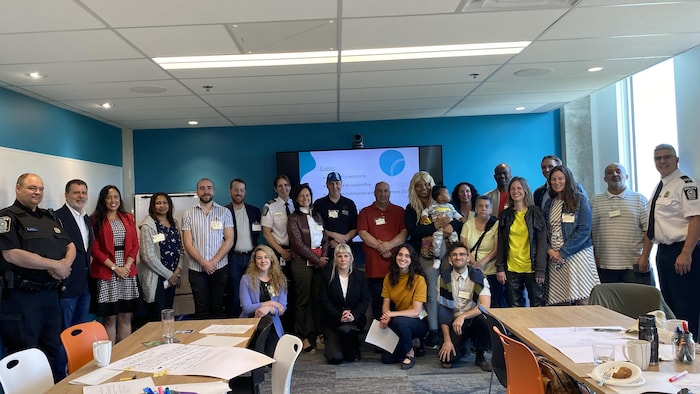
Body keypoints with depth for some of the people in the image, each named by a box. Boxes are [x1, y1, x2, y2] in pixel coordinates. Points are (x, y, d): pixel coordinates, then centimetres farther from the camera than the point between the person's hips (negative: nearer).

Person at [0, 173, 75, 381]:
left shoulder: (49, 217, 15)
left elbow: (70, 246, 15)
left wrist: (65, 263, -8)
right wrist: (55, 265, -15)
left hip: (50, 293, 7)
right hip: (21, 296, -6)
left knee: (53, 351, 14)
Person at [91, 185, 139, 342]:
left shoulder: (128, 218, 13)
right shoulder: (96, 220, 1)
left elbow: (135, 245, 9)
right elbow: (95, 249, -5)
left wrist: (127, 266, -6)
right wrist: (115, 267, -11)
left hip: (127, 272, 4)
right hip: (106, 273, -4)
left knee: (126, 317, 7)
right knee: (109, 318, 0)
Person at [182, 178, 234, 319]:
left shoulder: (224, 212, 3)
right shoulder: (188, 214, 4)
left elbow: (229, 240, -2)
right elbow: (188, 244, -1)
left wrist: (213, 261, -10)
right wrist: (203, 262, -11)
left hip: (219, 267, 0)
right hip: (197, 269, 0)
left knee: (218, 307, 8)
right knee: (201, 309, 6)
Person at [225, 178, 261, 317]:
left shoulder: (254, 211, 11)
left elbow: (258, 232, 13)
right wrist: (225, 255, -5)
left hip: (251, 257, 3)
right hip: (233, 259, -2)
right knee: (234, 295, 2)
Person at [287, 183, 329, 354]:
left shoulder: (317, 216, 15)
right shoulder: (294, 218, 0)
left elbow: (325, 239, 13)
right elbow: (298, 244, -8)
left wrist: (324, 257, -3)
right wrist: (317, 259, -9)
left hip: (320, 261, 5)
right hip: (302, 262, -5)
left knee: (318, 299, 5)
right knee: (303, 300, -1)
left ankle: (316, 333, 13)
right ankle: (303, 337, 6)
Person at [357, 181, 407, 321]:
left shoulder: (399, 211, 13)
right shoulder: (365, 212, 11)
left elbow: (404, 232, 3)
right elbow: (362, 233, 0)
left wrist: (390, 245, -13)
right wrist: (380, 247, -10)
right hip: (375, 267, 0)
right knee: (378, 302, 2)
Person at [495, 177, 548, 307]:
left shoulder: (536, 213, 1)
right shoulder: (505, 215, 9)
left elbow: (542, 243, -2)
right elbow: (501, 243, 9)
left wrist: (541, 270, -9)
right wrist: (500, 268, 1)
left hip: (532, 268, -2)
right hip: (511, 269, 2)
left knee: (537, 305, 1)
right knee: (515, 307, 6)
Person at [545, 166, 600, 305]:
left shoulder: (580, 199, 1)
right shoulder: (549, 204, 17)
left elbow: (584, 230, -8)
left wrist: (563, 252, -11)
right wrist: (549, 250, -5)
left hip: (577, 255, -4)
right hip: (555, 258, 4)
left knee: (583, 300, -9)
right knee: (560, 303, 1)